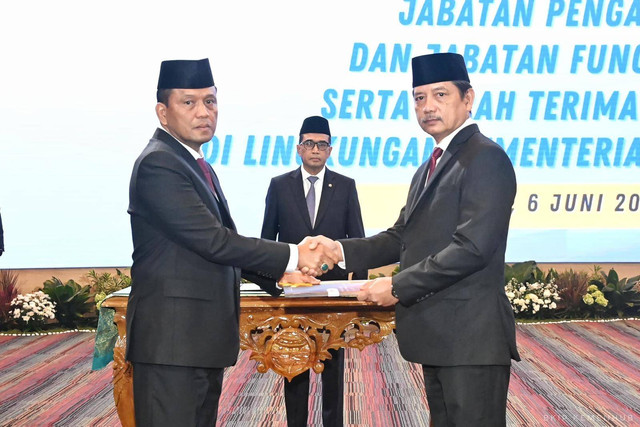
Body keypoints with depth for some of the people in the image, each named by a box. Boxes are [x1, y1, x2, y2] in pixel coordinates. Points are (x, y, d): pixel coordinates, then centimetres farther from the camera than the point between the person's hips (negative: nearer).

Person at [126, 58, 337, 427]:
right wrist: (292, 256, -15)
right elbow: (213, 241, -21)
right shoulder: (158, 164, -15)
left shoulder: (198, 167, 18)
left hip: (203, 339, 10)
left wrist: (279, 272, 10)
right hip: (173, 342, -10)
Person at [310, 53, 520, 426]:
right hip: (438, 338, 9)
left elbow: (473, 246, -20)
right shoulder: (429, 169, 20)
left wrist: (398, 287, -16)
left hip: (472, 339, -9)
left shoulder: (486, 158, -11)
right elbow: (402, 237, 16)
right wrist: (341, 250, 0)